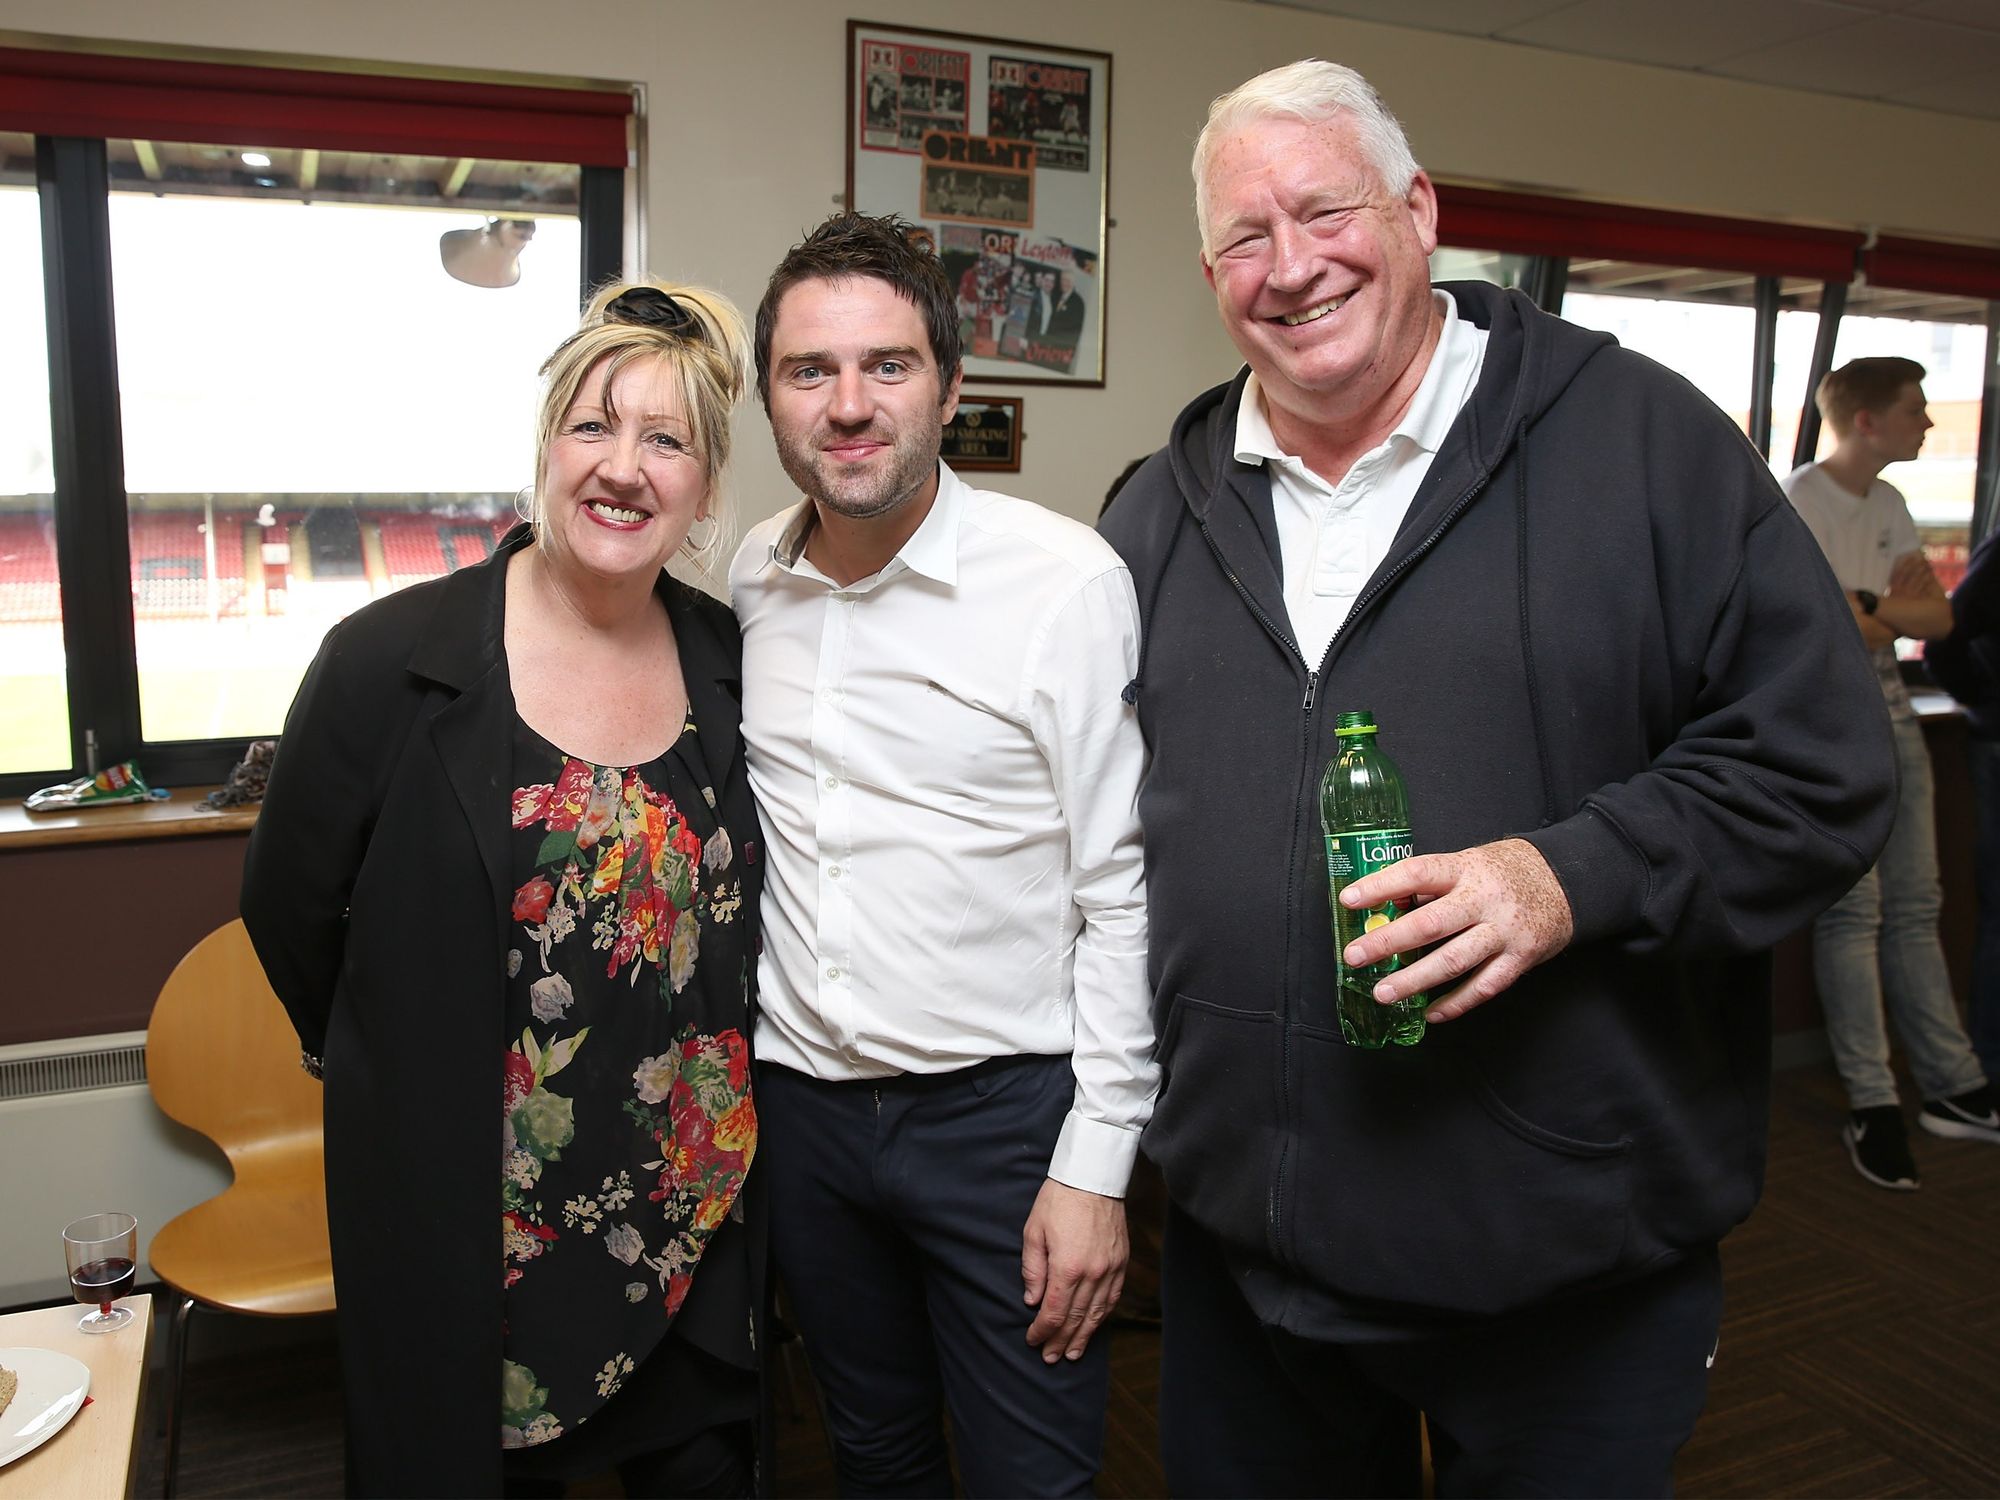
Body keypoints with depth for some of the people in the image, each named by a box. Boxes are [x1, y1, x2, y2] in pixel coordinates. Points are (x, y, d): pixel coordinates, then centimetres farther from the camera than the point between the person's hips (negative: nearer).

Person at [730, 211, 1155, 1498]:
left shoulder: (1067, 581, -14)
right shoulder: (752, 579, 2)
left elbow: (1122, 893, -12)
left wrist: (1094, 1164, -13)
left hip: (1003, 1105, -4)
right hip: (802, 1098, 5)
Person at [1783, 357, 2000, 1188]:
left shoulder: (1888, 504, 15)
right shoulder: (1800, 499, -10)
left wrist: (1868, 605, -12)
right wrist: (1899, 610, -5)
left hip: (1893, 721, 8)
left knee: (1915, 906, 11)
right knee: (1853, 910, -5)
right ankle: (1871, 1105, 4)